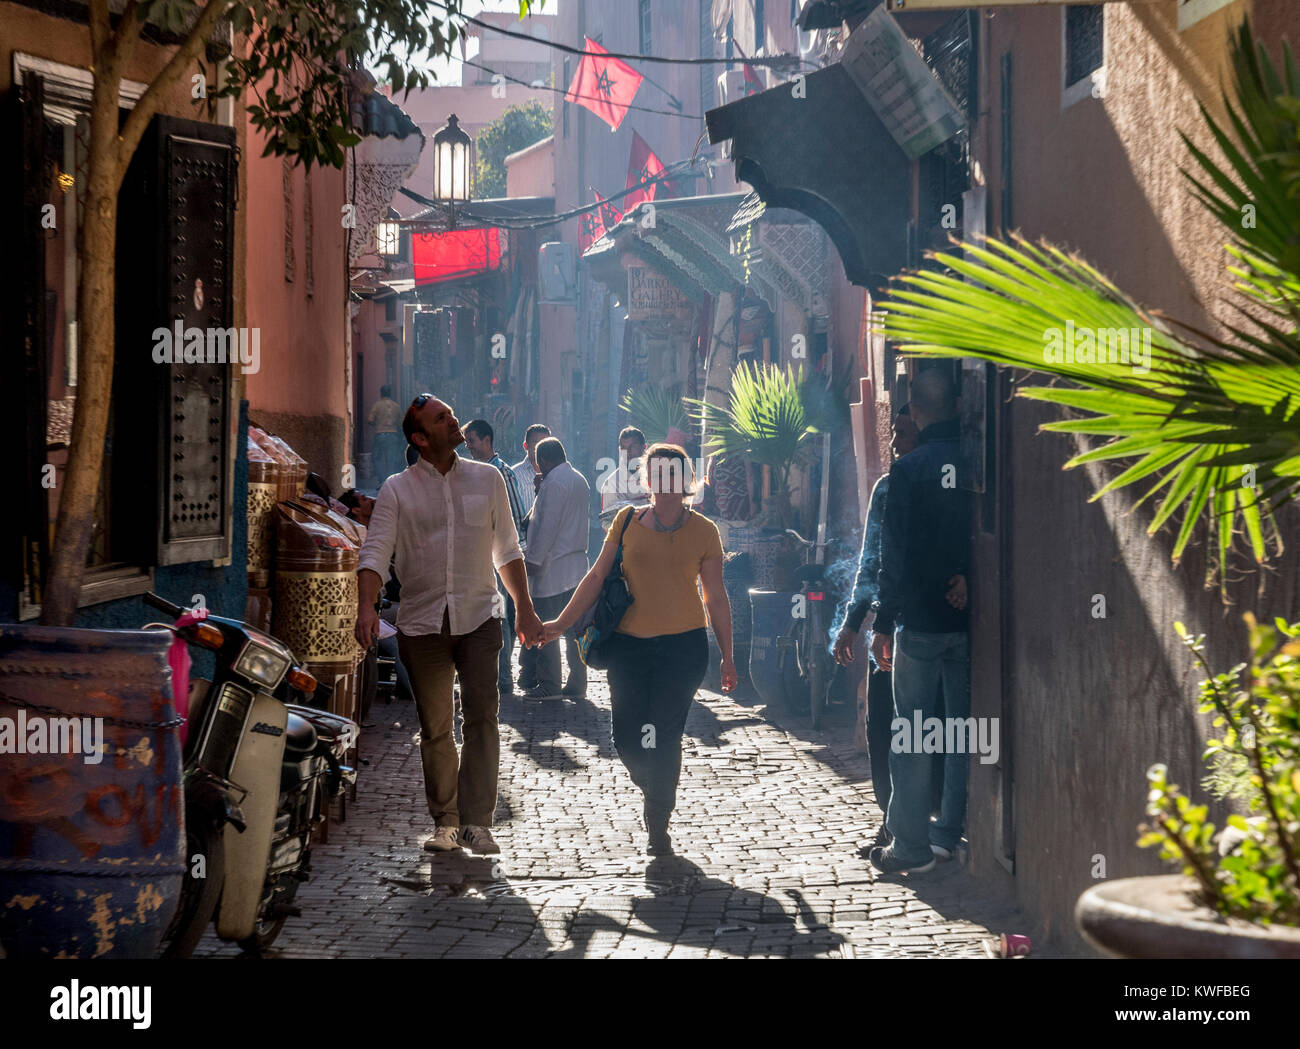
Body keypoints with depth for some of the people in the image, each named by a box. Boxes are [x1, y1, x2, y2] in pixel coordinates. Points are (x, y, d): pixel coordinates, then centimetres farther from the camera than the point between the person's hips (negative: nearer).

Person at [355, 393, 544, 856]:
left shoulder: (487, 479, 9)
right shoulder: (397, 489, 3)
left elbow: (507, 549, 17)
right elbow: (374, 552, -5)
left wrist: (524, 607, 14)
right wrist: (366, 607, -21)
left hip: (478, 617, 0)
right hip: (421, 622, 0)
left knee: (482, 716, -14)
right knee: (434, 728, 6)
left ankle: (476, 822, -13)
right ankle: (444, 822, 19)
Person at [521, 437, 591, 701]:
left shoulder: (554, 482, -13)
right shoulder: (580, 480, 16)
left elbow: (549, 525, -17)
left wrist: (533, 559, -14)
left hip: (552, 568, -9)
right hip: (577, 565, 9)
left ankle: (549, 685, -4)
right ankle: (577, 685, 10)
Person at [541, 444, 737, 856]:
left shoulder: (703, 531, 4)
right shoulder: (627, 521, 6)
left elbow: (716, 597, 8)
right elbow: (597, 577, 8)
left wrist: (727, 657, 8)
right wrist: (561, 623, 4)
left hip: (683, 644, -2)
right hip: (629, 643, 2)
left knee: (664, 738, -5)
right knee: (627, 740, 0)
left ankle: (658, 825, 13)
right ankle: (656, 792, 32)